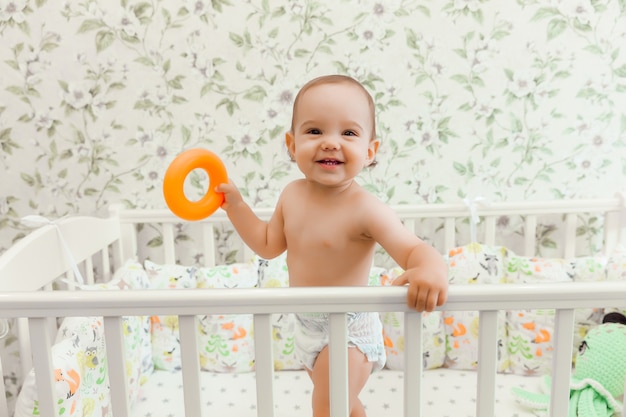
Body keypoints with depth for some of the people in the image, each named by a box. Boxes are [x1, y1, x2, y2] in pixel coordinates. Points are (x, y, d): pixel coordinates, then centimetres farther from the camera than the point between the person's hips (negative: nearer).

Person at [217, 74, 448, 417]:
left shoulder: (365, 209, -27)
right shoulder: (292, 195, -7)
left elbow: (413, 249, -35)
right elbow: (268, 245, 6)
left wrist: (431, 269, -58)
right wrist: (235, 205, -1)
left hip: (348, 331, -7)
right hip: (307, 324, 7)